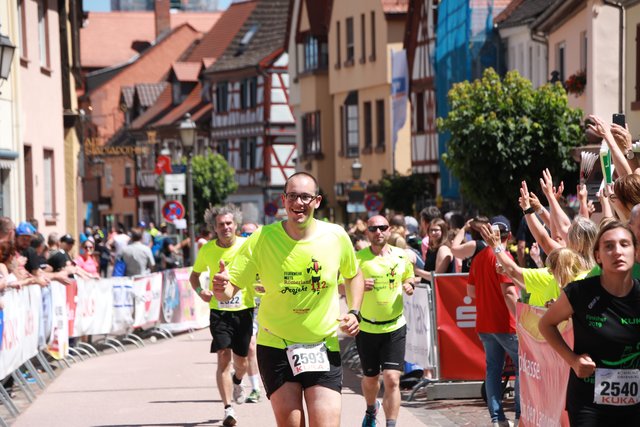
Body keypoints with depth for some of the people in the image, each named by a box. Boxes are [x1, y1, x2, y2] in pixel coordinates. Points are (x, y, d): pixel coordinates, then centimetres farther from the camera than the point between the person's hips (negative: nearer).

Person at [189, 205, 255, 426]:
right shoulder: (207, 250, -1)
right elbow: (194, 275, 14)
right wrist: (200, 290, -6)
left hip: (243, 310, 0)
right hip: (219, 310, 0)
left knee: (241, 361, 10)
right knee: (223, 357, -13)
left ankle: (237, 382, 47)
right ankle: (228, 409, -11)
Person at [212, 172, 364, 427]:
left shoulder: (336, 236, -5)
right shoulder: (262, 239, -9)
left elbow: (353, 275, 16)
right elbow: (230, 289, -10)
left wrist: (354, 312, 0)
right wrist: (221, 288, -34)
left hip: (323, 347, 1)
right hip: (275, 346, -1)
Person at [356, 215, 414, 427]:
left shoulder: (402, 256, 0)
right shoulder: (358, 258, -8)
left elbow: (408, 276, 18)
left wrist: (409, 285, -6)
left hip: (394, 327, 0)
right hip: (366, 328, 0)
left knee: (392, 379, -12)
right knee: (370, 379, 16)